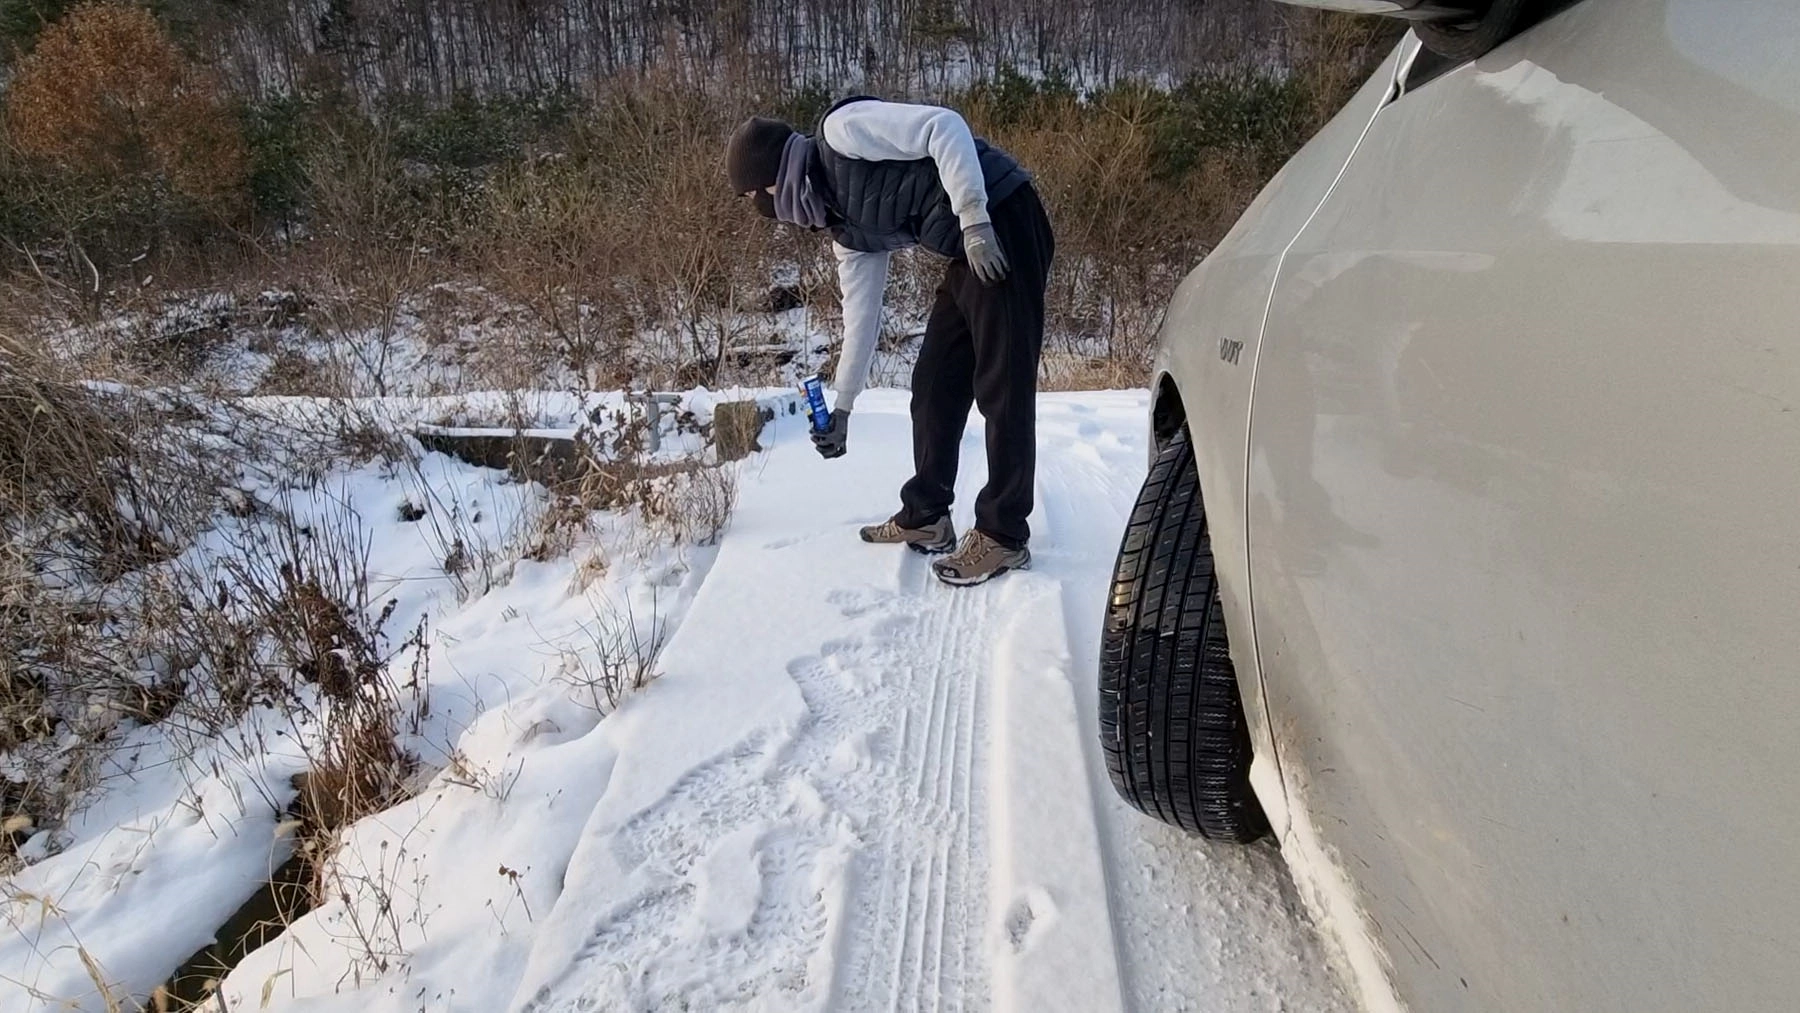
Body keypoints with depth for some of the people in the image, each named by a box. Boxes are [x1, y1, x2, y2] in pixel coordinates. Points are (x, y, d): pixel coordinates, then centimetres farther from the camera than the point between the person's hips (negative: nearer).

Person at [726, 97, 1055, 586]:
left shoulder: (841, 129, -7)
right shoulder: (846, 229, 16)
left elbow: (945, 126, -16)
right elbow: (861, 316, 18)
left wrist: (974, 219, -22)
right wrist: (842, 406, 21)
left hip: (1002, 224, -9)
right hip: (968, 252, 9)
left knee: (1002, 389, -6)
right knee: (934, 386, 12)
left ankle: (1003, 536, 2)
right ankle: (925, 517, 23)